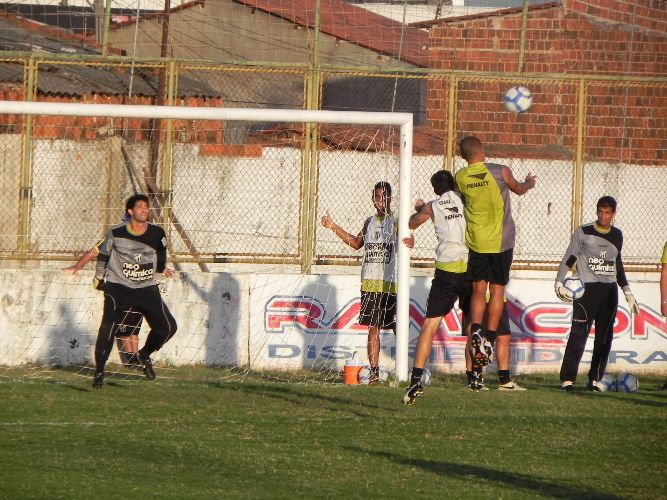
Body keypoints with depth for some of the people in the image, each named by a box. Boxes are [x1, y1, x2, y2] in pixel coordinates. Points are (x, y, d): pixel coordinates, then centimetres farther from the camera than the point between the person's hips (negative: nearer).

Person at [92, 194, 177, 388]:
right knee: (108, 328, -18)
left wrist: (162, 268, 8)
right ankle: (99, 372, -7)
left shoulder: (157, 234, -4)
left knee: (168, 327, -2)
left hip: (147, 288, 3)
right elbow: (103, 254, 8)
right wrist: (99, 277, 14)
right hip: (118, 288, -3)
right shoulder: (116, 233, -9)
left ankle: (144, 355, 25)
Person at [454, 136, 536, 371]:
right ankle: (490, 339, 3)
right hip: (501, 241, -2)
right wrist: (529, 182, 34)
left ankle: (476, 331, -14)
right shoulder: (500, 172, -9)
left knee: (478, 289, 7)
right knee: (497, 290, 6)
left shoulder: (461, 177, -3)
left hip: (476, 241, 2)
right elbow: (519, 189, 11)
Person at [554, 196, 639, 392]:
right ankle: (567, 379, -12)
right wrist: (559, 283, -14)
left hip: (609, 290, 5)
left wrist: (627, 291, 24)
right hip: (587, 289, -5)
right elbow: (569, 258, -1)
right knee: (579, 334, -12)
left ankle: (595, 379, 11)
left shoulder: (617, 235, 13)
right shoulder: (583, 232, -1)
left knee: (605, 337, 4)